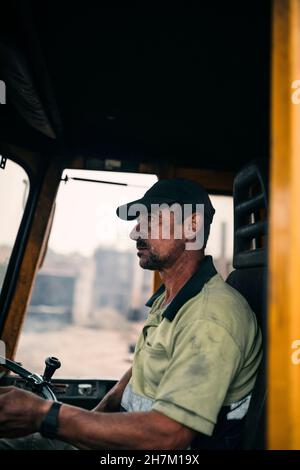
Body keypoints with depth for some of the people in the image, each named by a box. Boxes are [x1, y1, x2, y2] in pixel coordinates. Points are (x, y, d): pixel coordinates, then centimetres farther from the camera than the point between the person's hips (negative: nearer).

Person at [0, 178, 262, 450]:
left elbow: (167, 436, -29)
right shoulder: (166, 300, 8)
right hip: (130, 435, 8)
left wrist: (44, 416, -28)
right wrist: (93, 419, 0)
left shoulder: (211, 318, -25)